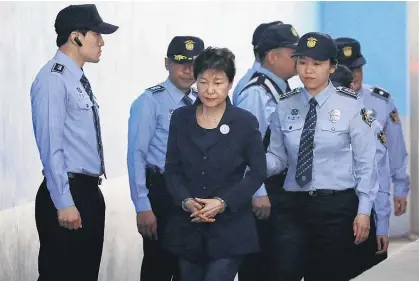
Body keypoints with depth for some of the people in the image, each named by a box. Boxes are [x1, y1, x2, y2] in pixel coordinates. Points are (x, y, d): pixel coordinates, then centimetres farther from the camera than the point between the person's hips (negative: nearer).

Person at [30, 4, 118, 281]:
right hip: (67, 194, -9)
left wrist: (87, 195, 16)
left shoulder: (79, 80, 14)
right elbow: (50, 146, -19)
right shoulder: (53, 79, -14)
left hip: (89, 191, 9)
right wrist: (63, 203, -21)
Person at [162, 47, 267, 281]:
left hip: (229, 227, -3)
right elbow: (172, 169, 6)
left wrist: (223, 202, -15)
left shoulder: (245, 122, -3)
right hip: (187, 225, 4)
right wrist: (186, 201, -13)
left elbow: (258, 172, -3)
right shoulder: (181, 118, 6)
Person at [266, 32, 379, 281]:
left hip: (338, 206, -2)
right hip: (295, 204, 2)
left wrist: (364, 211, -8)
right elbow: (277, 158, 4)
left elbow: (365, 162, -4)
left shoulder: (350, 105, -5)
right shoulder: (285, 106, 4)